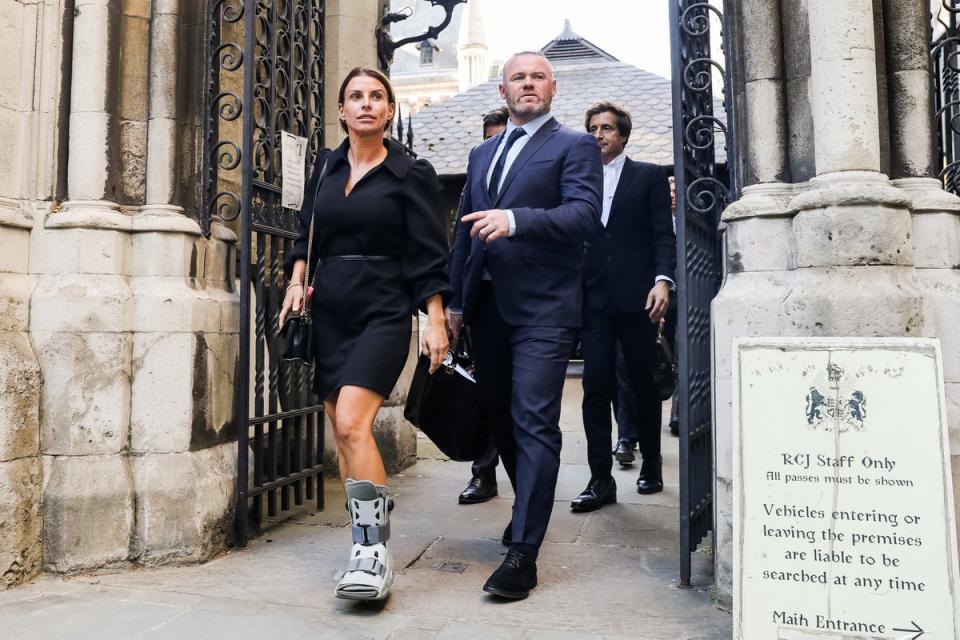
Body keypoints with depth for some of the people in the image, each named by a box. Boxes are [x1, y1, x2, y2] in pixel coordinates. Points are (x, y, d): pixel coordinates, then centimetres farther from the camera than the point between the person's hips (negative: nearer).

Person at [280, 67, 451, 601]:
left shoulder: (411, 174, -1)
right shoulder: (325, 167, 13)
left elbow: (429, 257, -4)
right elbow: (308, 236, 20)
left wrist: (436, 321, -11)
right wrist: (297, 282, 4)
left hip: (383, 314, -5)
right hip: (329, 313, 6)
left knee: (352, 423, -20)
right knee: (343, 434, 7)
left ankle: (376, 553, -12)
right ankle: (367, 541, 20)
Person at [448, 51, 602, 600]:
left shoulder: (575, 146, 2)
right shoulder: (482, 154, 20)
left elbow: (585, 214, -14)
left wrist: (515, 220, -28)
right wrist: (455, 301, 14)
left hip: (543, 309, -6)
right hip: (488, 307, 7)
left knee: (534, 424, -9)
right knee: (502, 419, 15)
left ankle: (523, 552, -3)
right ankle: (530, 509, 35)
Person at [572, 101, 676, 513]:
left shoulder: (649, 177, 7)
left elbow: (664, 235, 0)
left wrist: (662, 280, -16)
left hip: (636, 298, -2)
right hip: (594, 299, 2)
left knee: (644, 385, 9)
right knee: (595, 388, -3)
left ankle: (651, 465, 27)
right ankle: (600, 479, 3)